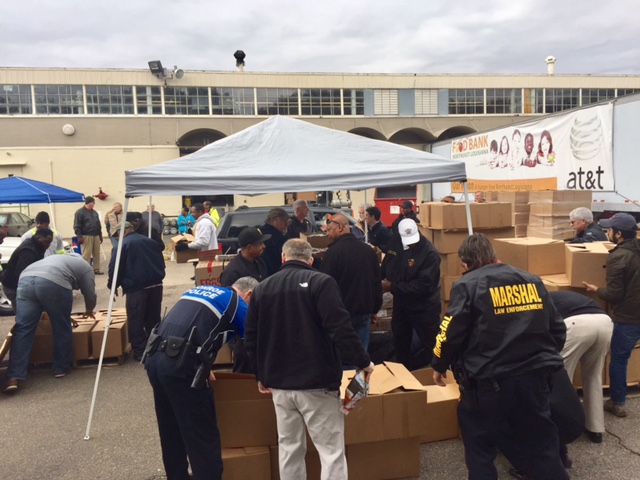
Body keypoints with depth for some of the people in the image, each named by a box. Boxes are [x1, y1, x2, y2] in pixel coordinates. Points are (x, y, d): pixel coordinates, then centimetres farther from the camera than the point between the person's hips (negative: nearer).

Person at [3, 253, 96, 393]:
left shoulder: (57, 258, 41)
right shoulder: (86, 267, 23)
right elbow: (90, 295, 21)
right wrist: (89, 311, 40)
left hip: (26, 280, 6)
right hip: (53, 283, -5)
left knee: (22, 329, 3)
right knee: (62, 328, 11)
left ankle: (13, 378, -3)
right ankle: (62, 368, 22)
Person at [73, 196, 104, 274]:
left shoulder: (94, 212, 18)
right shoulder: (80, 212, -3)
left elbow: (99, 225, 24)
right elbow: (76, 226, -8)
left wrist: (100, 236, 20)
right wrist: (79, 236, -14)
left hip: (96, 236, 7)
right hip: (86, 236, -7)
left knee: (97, 254, 6)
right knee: (86, 254, -7)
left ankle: (96, 269, 13)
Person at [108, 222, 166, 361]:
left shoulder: (123, 244, 0)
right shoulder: (149, 241, 17)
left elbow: (115, 267, -3)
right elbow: (161, 262, 22)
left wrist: (112, 285, 12)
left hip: (136, 287, -6)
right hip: (156, 284, 6)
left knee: (136, 321, 3)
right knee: (153, 319, 16)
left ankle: (140, 352, 4)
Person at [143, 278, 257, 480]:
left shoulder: (200, 289, 24)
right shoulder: (238, 304, 4)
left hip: (154, 358, 8)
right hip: (180, 366, -8)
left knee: (171, 432, 23)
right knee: (203, 437, 3)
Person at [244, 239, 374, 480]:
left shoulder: (262, 288, 7)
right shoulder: (321, 282, -9)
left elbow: (251, 338, 11)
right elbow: (341, 329, -18)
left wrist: (262, 375, 22)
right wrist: (362, 361, -6)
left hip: (279, 383, 5)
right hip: (317, 382, -5)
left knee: (288, 448, 17)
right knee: (331, 450, 2)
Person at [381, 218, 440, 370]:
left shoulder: (430, 253, -25)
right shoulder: (395, 242, -5)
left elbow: (424, 285, -30)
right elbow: (386, 265, 13)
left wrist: (393, 287, -25)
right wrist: (382, 280, -5)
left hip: (424, 307, -7)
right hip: (400, 303, 7)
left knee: (431, 346, 1)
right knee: (400, 343, 21)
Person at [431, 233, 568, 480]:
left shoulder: (467, 285, -7)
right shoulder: (533, 280, 9)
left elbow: (451, 332, -10)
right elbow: (558, 329, 14)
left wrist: (439, 365, 7)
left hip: (488, 381, -4)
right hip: (535, 376, 5)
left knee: (479, 446, 16)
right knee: (542, 445, 21)